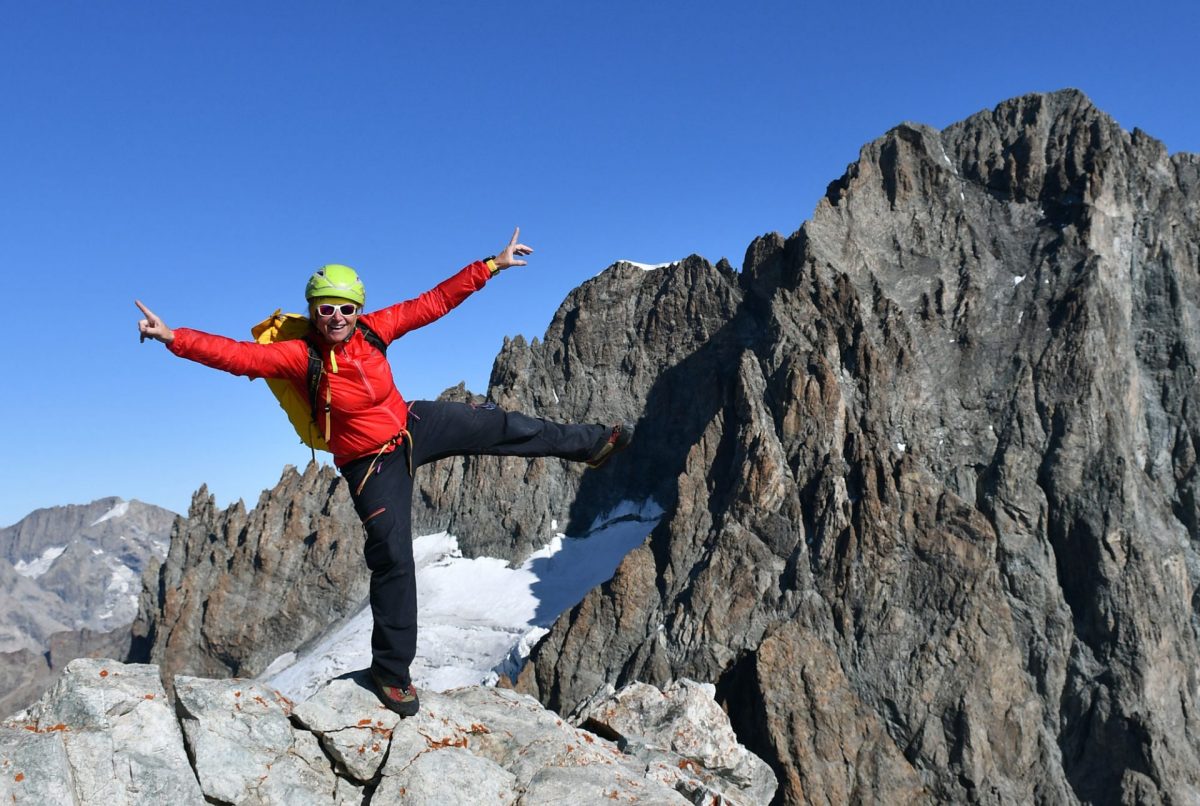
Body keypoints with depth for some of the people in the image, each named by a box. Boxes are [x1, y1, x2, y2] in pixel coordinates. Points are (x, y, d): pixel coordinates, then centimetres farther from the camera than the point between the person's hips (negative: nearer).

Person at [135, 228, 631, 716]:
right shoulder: (299, 356, -22)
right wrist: (173, 337, -46)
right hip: (372, 465, -4)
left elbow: (434, 302, -7)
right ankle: (391, 671, 14)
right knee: (393, 559, -3)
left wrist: (492, 265, -7)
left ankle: (590, 445, 28)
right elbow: (238, 355, -33)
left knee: (499, 428, 5)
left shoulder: (373, 329, -12)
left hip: (416, 426, 4)